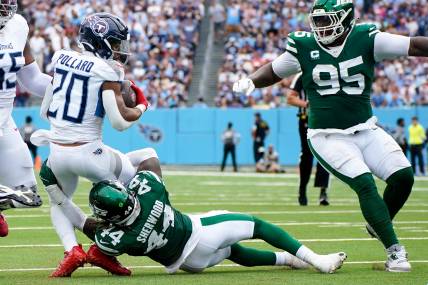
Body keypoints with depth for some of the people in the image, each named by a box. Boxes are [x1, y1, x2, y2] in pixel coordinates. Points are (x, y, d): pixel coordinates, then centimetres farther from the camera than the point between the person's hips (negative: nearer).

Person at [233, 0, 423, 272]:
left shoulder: (366, 40, -7)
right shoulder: (304, 47, -5)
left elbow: (415, 45, -11)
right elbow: (274, 71, 10)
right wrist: (250, 81, -7)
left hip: (366, 129, 2)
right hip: (329, 137, -2)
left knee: (403, 177, -8)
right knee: (365, 184, -20)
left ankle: (379, 224, 21)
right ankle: (395, 251, -13)